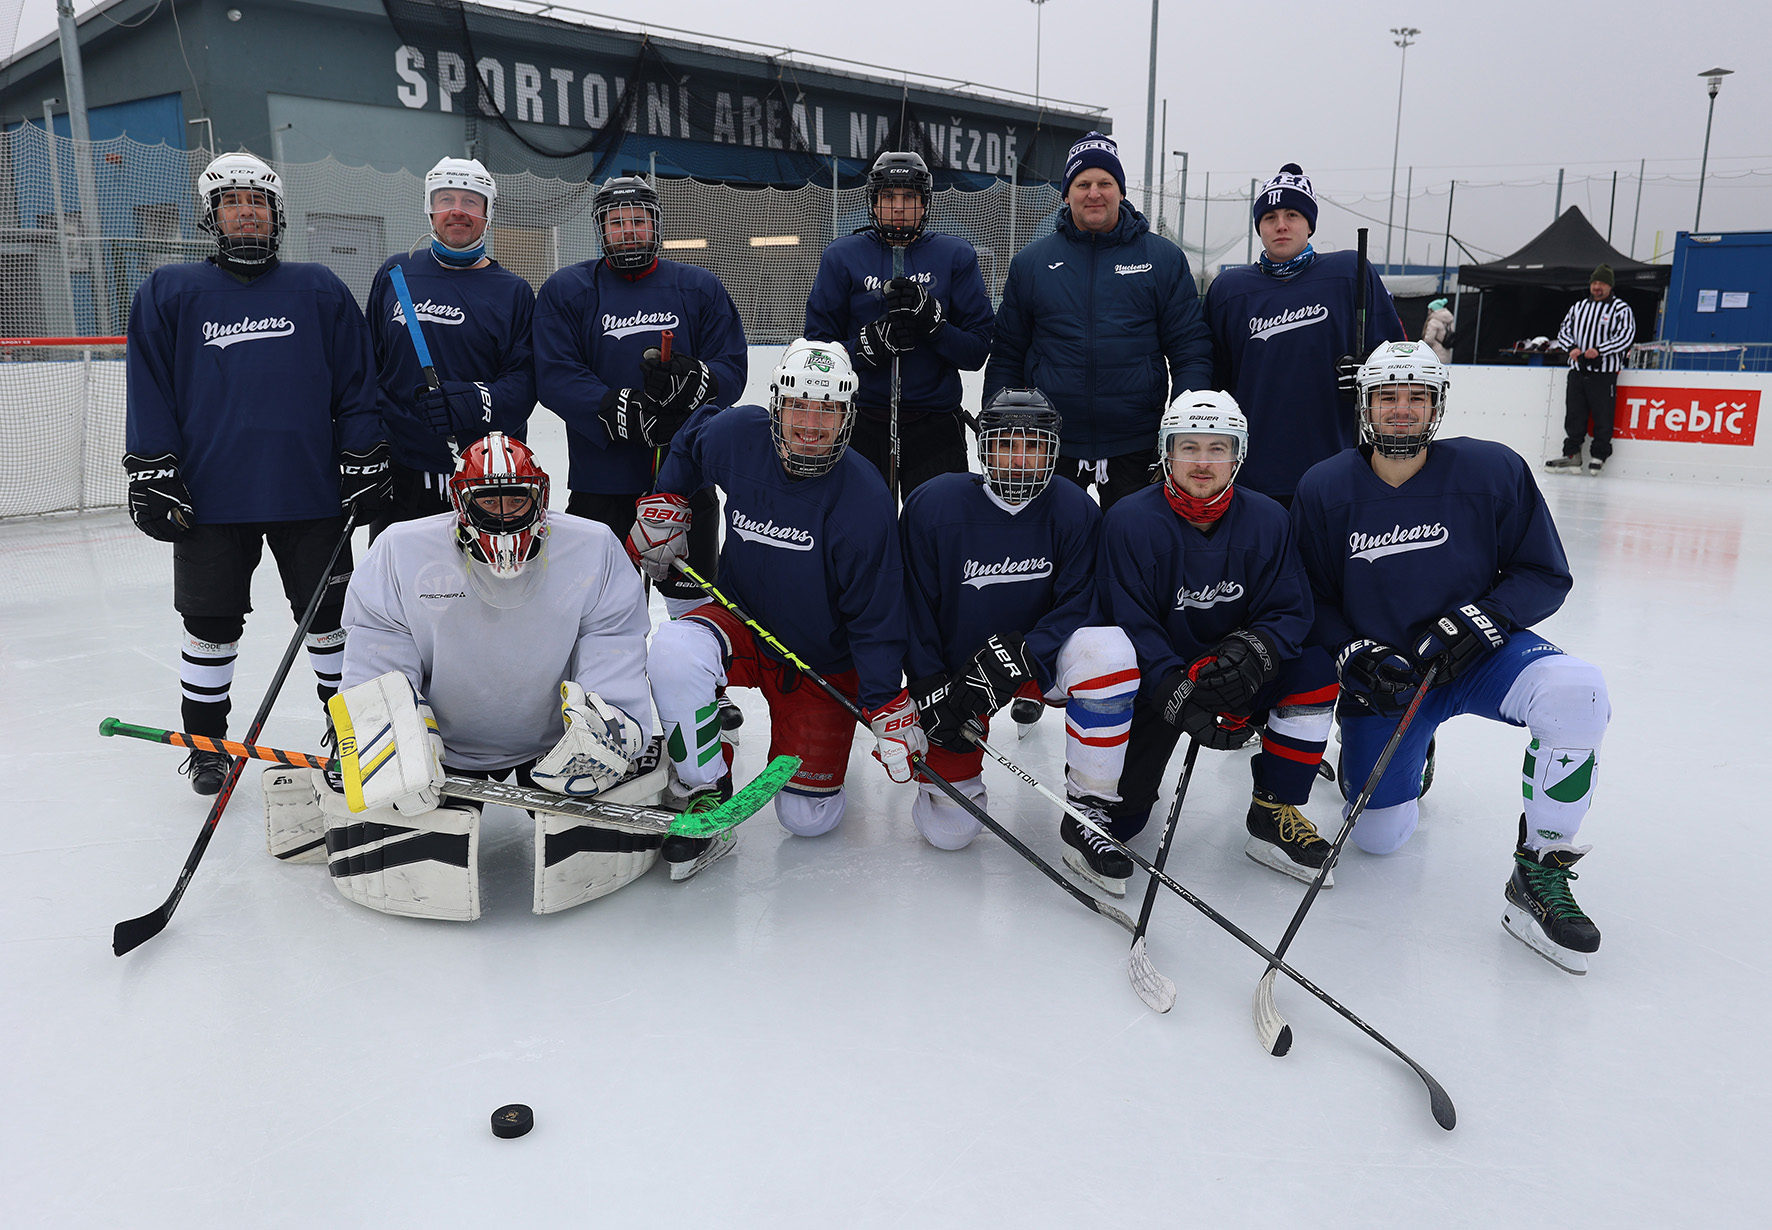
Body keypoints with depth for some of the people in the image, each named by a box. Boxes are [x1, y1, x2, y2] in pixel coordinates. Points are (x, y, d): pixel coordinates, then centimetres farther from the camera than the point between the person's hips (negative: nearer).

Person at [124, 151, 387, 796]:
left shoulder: (320, 290, 8)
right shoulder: (169, 292, 6)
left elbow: (356, 386, 7)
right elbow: (149, 392, 4)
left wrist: (363, 466, 1)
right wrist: (153, 477, -2)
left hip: (311, 493, 0)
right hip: (210, 496, 0)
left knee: (328, 614, 8)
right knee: (211, 624, 7)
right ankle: (206, 742, 24)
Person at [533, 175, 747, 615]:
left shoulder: (699, 287, 8)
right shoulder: (565, 290, 4)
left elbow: (732, 368, 2)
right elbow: (555, 378, -7)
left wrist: (696, 379, -21)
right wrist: (618, 409, -21)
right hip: (601, 483, -1)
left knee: (696, 603, 12)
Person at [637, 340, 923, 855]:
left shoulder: (864, 499, -24)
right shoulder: (738, 436, -15)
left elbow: (877, 615, -17)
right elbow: (691, 440, 12)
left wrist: (889, 707, -20)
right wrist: (664, 503, 3)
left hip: (823, 665, -2)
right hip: (742, 623, 2)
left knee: (807, 818, 0)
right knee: (674, 650, -34)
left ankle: (828, 734, 34)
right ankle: (705, 792, -11)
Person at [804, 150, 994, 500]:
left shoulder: (956, 256, 4)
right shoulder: (842, 256, 4)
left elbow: (978, 351, -2)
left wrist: (932, 320, -19)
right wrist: (871, 343, -18)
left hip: (935, 426, 0)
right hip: (861, 425, 0)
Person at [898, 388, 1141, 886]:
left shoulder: (1075, 510, -13)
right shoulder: (933, 505, -16)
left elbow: (1078, 605, -14)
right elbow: (912, 607, -9)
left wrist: (1017, 656, -29)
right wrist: (929, 691, -14)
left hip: (1040, 656, 1)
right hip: (953, 669, -1)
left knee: (1109, 653, -34)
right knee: (947, 830, -5)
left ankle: (1086, 816, -20)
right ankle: (943, 764, 33)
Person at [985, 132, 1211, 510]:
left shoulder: (1164, 259, 2)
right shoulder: (1031, 262, 6)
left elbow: (1190, 350, 1)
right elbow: (1007, 355, 8)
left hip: (1136, 450, -1)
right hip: (1048, 449, 1)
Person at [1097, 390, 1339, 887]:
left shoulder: (1267, 519, -6)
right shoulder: (1130, 522, -16)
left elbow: (1290, 612, -6)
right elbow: (1131, 625, -20)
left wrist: (1252, 651, -30)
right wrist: (1179, 698, -34)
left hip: (1233, 677, 4)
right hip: (1154, 679, -3)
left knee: (1314, 670, -23)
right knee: (1118, 816, -19)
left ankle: (1272, 817, -8)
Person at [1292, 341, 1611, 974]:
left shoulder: (1493, 471, -11)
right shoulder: (1324, 489, -8)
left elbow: (1545, 576, -5)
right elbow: (1307, 598, -1)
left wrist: (1478, 620, -21)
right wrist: (1352, 654, -17)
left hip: (1480, 653, 0)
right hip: (1383, 672, 1)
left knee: (1576, 694, -34)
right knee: (1379, 837, 0)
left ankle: (1540, 875, -17)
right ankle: (1393, 752, 37)